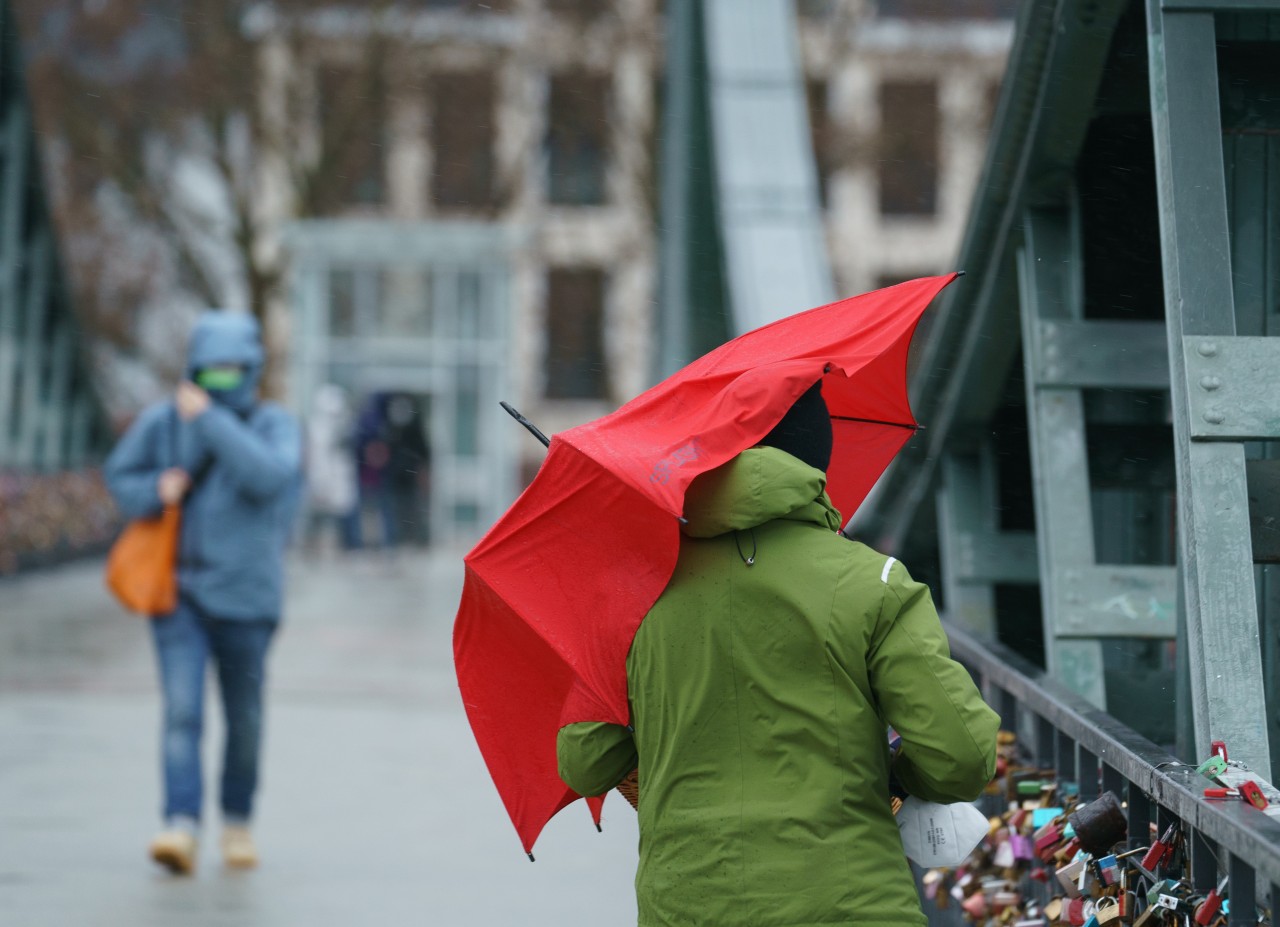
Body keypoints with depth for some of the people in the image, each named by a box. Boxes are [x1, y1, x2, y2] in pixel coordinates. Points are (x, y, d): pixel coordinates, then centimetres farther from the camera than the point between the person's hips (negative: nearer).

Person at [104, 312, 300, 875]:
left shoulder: (274, 425, -6)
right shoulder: (163, 421, -2)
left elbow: (270, 476, -26)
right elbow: (120, 474, 11)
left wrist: (210, 419, -26)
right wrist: (155, 490, -11)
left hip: (244, 595, 0)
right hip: (177, 590, 0)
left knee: (245, 719, 11)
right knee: (181, 711, -14)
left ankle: (237, 822, 31)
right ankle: (182, 828, -21)